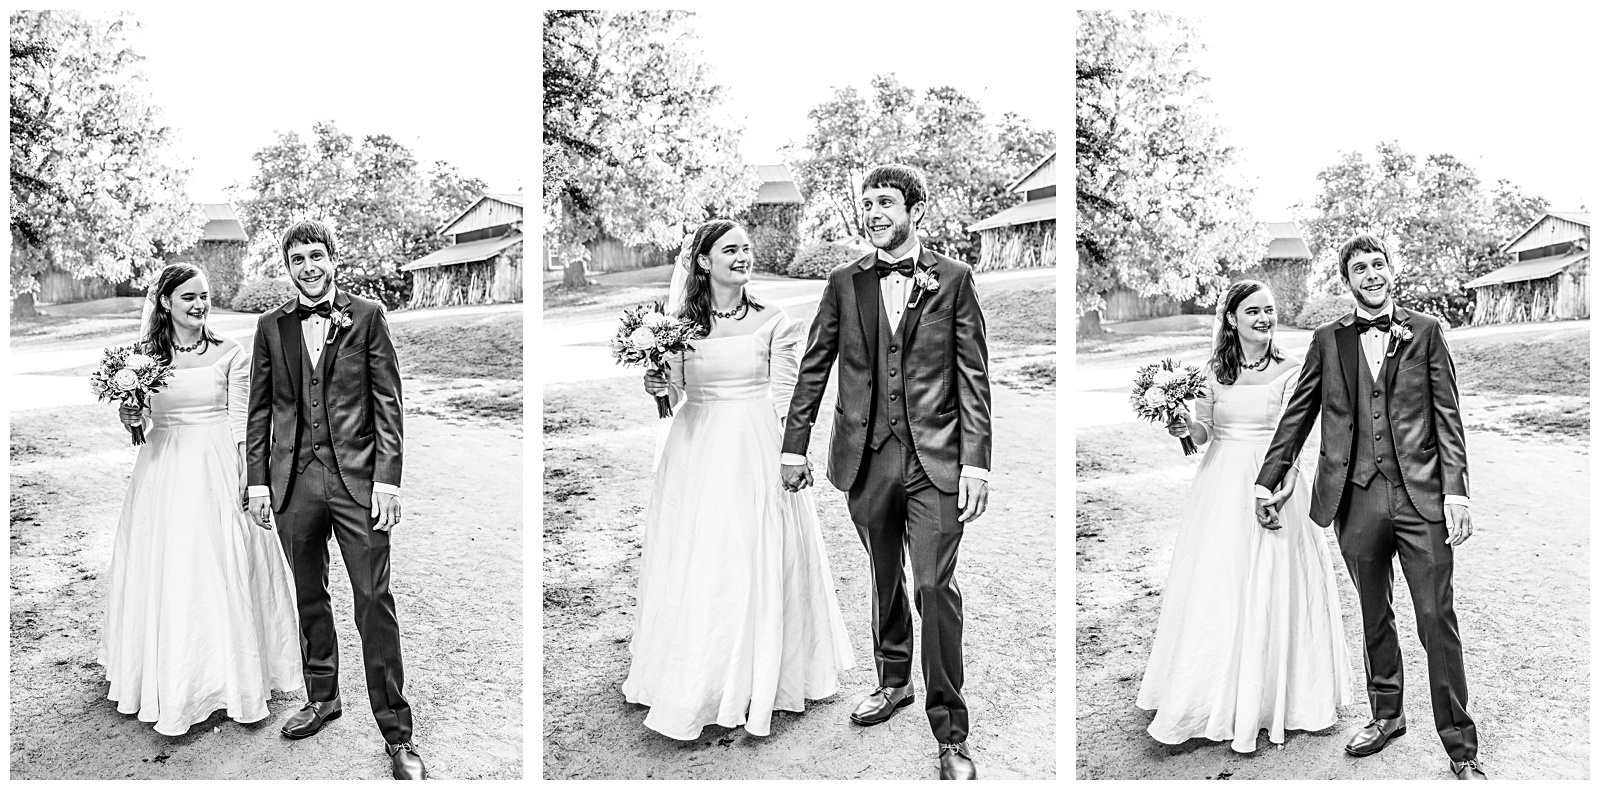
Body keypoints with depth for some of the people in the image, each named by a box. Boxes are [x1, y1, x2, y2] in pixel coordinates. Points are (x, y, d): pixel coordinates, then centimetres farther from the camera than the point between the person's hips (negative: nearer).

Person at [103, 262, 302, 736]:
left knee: (221, 572, 3)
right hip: (163, 471, 2)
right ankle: (172, 684, 21)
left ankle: (230, 678, 16)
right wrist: (132, 420, -12)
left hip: (217, 470, -2)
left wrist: (246, 482, -8)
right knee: (165, 576, 7)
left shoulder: (230, 355, -3)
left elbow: (240, 424, -3)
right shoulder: (145, 357, 3)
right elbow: (140, 421, 11)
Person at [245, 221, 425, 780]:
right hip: (294, 482, 3)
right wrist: (257, 480, 6)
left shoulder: (367, 316, 3)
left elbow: (388, 401, 0)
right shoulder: (271, 327, 11)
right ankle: (322, 698, 32)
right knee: (309, 598, 14)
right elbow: (260, 409, 13)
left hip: (357, 477, -3)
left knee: (374, 601, -4)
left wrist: (388, 478, -7)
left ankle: (396, 733, 3)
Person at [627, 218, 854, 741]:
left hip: (754, 453, -2)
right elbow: (677, 397, 12)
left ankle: (750, 685, 14)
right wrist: (660, 386, -9)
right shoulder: (680, 324, 5)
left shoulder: (774, 323, -1)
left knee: (752, 567, 1)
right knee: (692, 568, 7)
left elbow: (783, 399, -3)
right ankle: (690, 687, 23)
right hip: (695, 455, 2)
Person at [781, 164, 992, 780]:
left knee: (935, 587, -7)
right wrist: (794, 444, 7)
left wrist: (975, 461, -7)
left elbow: (973, 375, -1)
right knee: (884, 579, 16)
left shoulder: (953, 280, 2)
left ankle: (950, 732, 4)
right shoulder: (844, 283, 8)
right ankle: (893, 681, 37)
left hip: (934, 458, -3)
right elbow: (814, 366, 12)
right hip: (866, 457, 3)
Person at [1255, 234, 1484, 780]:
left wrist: (1456, 490, -6)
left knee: (1437, 620, -2)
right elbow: (1298, 414, 13)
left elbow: (1447, 415, 3)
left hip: (1421, 495, -2)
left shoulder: (1425, 331, 6)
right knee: (1373, 616, 14)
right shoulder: (1327, 340, 9)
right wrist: (1268, 480, 10)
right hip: (1357, 499, 2)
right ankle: (1386, 715, 31)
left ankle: (1461, 746, 9)